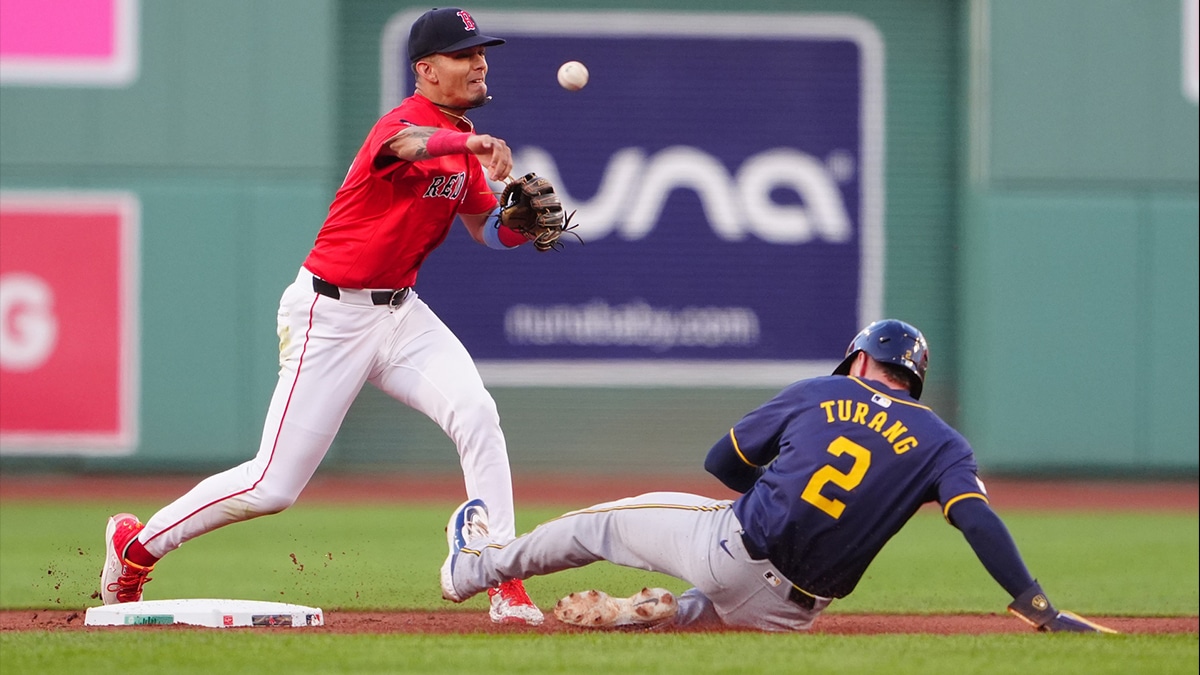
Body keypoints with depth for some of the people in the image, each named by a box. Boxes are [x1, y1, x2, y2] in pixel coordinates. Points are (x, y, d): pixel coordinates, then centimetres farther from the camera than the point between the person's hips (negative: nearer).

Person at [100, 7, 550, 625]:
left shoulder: (462, 140, 8)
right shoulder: (401, 122, -18)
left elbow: (485, 227, 16)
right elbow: (409, 144, -43)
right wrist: (472, 143, -64)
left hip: (400, 313, 7)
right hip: (332, 316, -7)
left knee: (476, 412, -19)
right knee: (273, 487, -4)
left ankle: (506, 588, -15)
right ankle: (136, 544, 18)